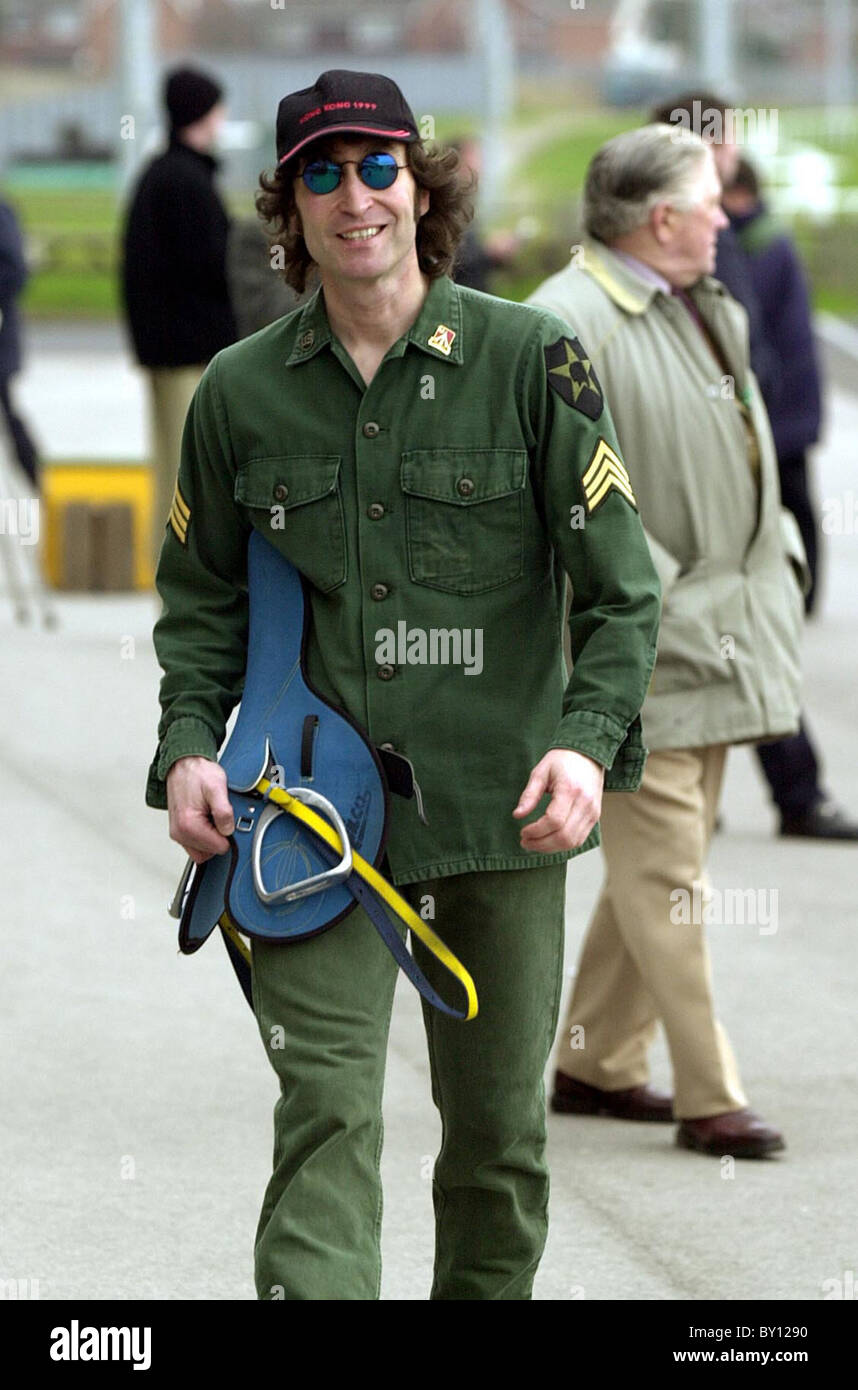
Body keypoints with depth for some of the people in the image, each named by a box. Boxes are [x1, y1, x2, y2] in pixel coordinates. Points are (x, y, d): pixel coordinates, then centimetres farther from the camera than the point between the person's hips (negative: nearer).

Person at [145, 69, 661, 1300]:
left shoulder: (529, 361, -1)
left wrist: (588, 739, -17)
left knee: (498, 1133, 11)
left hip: (502, 817, 0)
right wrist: (189, 746, -2)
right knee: (326, 1115, -12)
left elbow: (620, 584, -1)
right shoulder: (241, 391, 5)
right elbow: (202, 598, 14)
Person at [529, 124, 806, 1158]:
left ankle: (595, 1065, 25)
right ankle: (708, 1098, -4)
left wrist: (777, 542, 17)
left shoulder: (707, 311, 15)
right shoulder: (567, 324, -15)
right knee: (663, 867, -6)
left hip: (722, 633, 10)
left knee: (660, 863, 15)